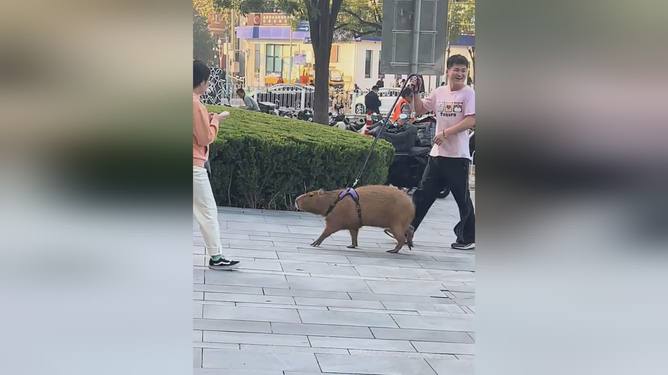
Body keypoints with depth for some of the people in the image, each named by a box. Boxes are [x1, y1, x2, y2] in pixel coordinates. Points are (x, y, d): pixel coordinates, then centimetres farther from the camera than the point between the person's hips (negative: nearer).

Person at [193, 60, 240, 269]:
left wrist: (207, 119, 12)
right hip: (194, 165, -9)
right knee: (208, 211, -2)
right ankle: (216, 257, 0)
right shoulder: (196, 104, -16)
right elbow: (206, 137, -14)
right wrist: (215, 121, 0)